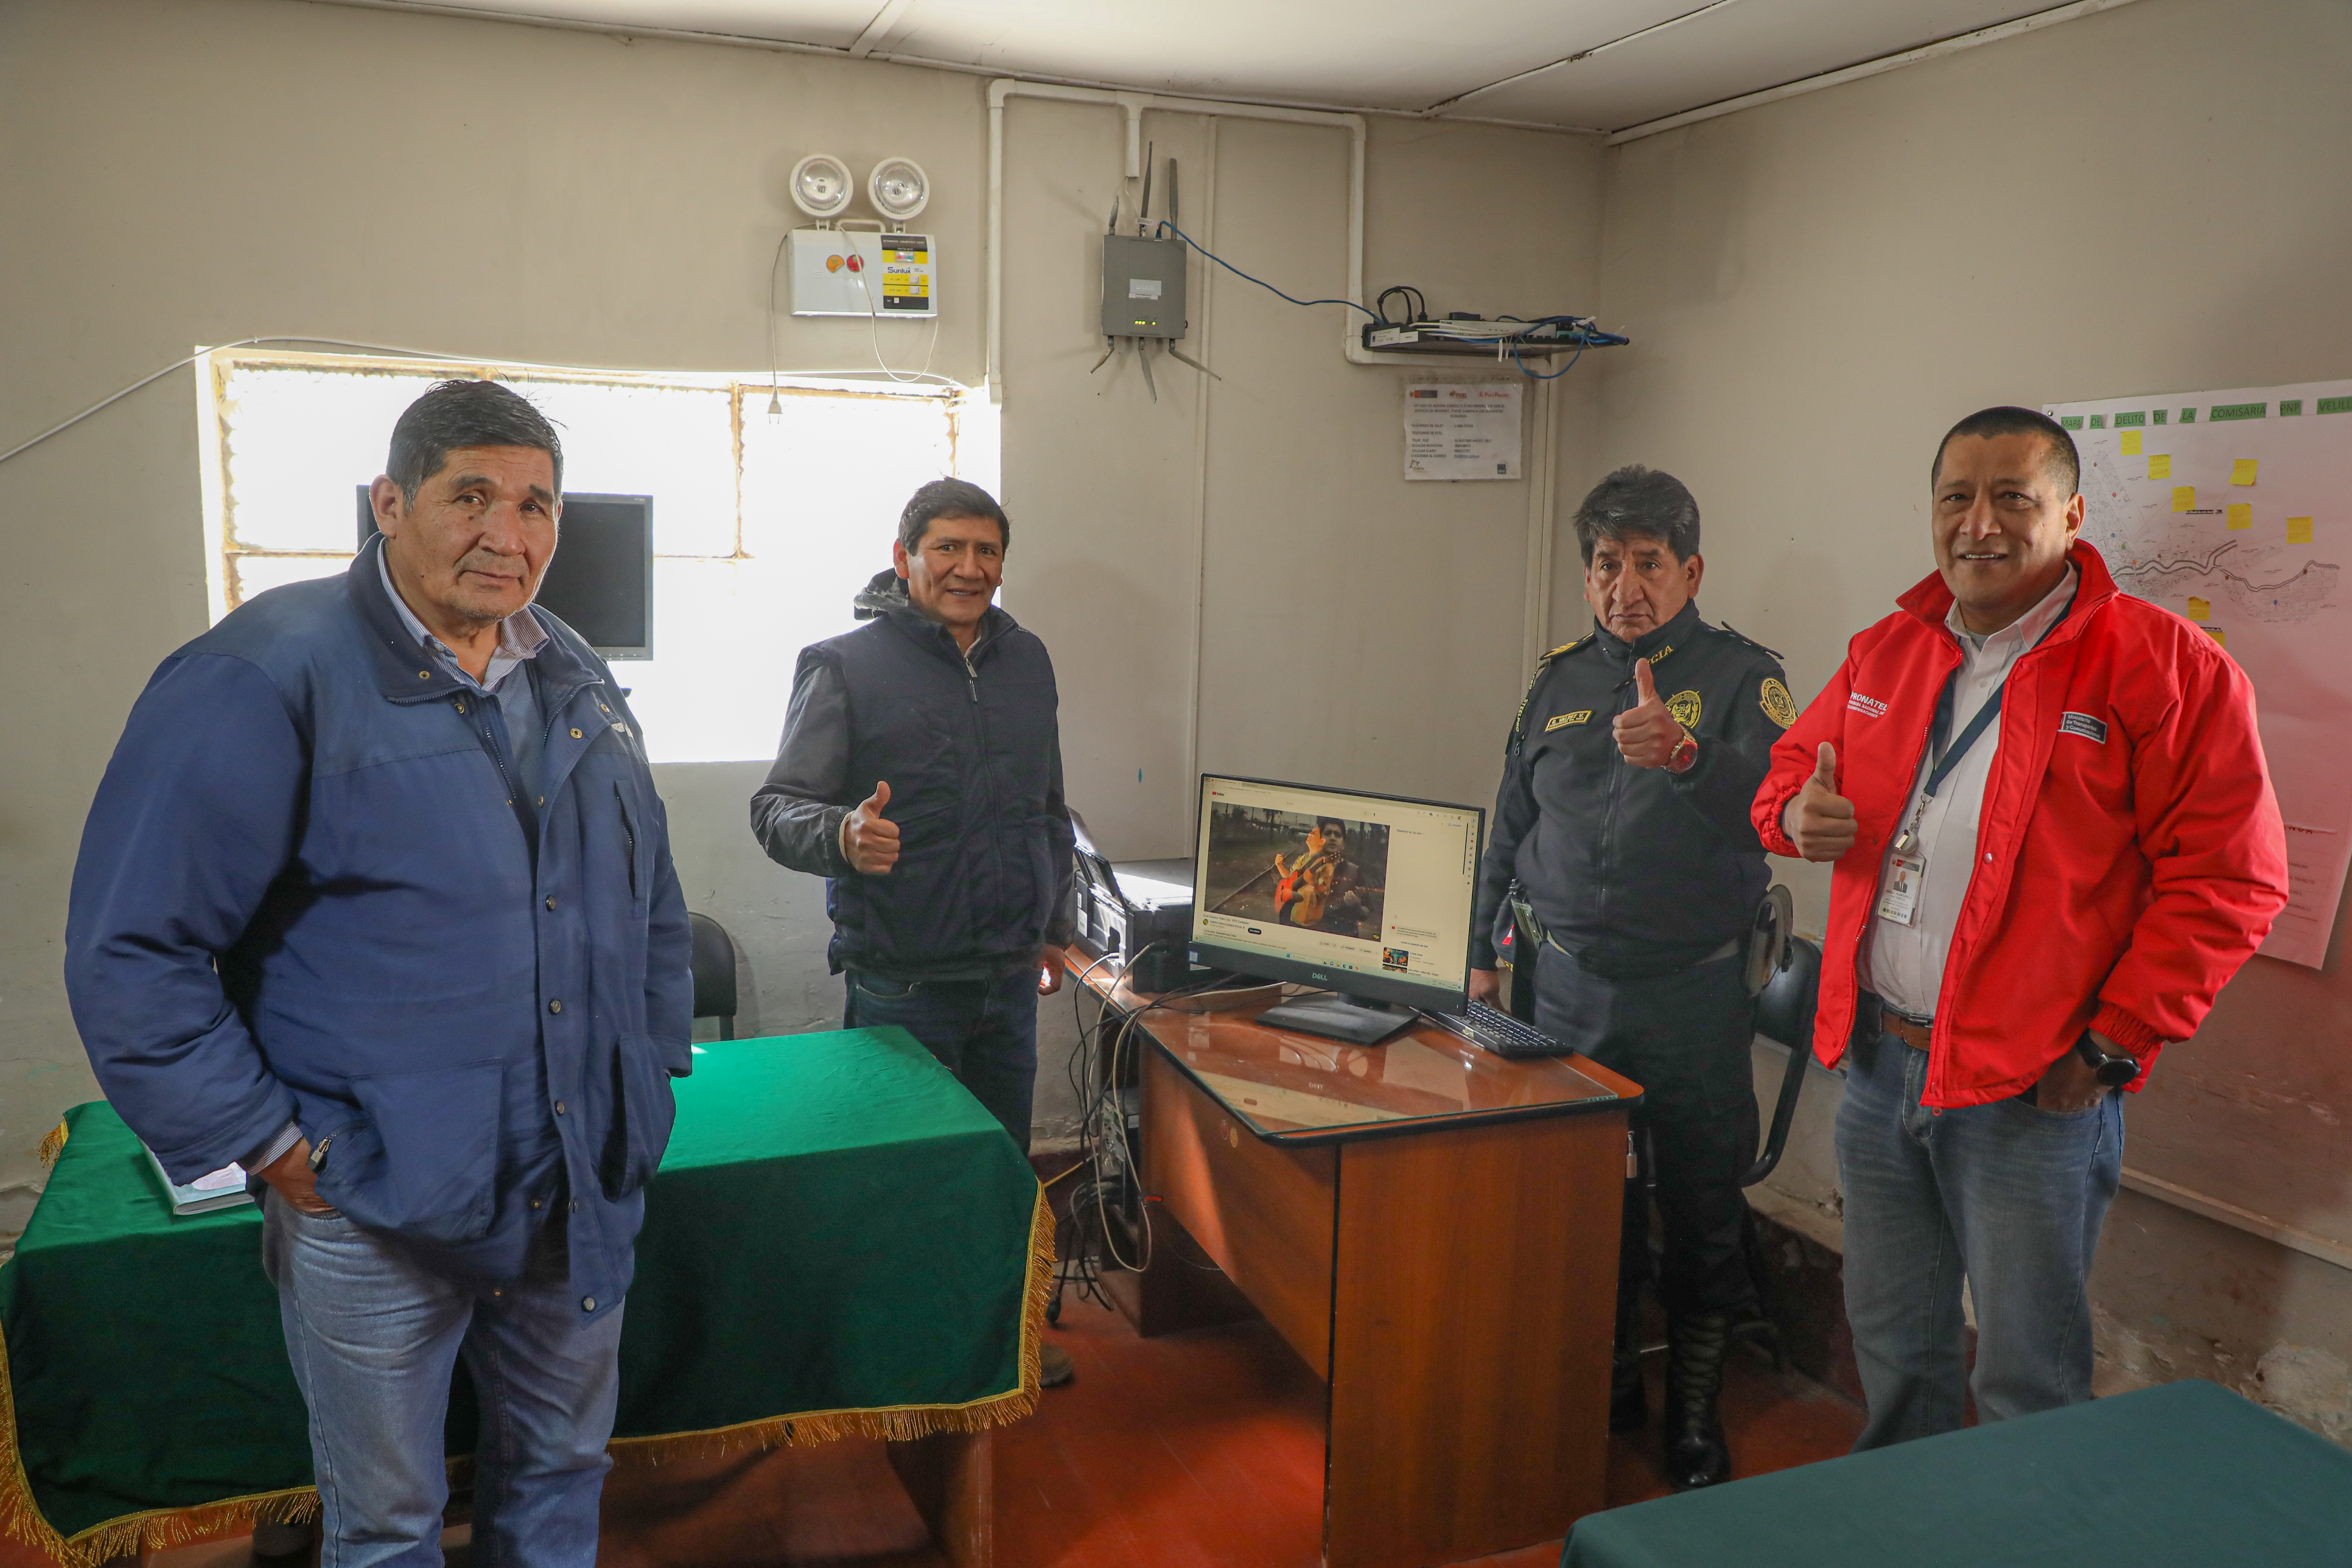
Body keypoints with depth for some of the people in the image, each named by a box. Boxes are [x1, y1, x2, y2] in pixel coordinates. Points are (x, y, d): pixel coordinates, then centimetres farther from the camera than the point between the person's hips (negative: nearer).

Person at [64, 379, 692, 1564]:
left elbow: (651, 899, 17)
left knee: (563, 1468, 23)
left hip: (586, 1191, 6)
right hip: (374, 1203, -5)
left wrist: (654, 1065, 10)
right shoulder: (271, 677, -15)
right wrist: (271, 1151, -15)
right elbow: (130, 954, -16)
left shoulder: (575, 681, 6)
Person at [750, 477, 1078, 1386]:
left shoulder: (1027, 663, 11)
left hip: (1009, 978, 5)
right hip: (903, 985, -5)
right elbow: (777, 809, -12)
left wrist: (1053, 925, 20)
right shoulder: (844, 668, -7)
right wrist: (844, 837, -32)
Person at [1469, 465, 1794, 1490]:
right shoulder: (1558, 683, 10)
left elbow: (1779, 795, -22)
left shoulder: (1739, 676, -3)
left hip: (1694, 994, -3)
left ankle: (1695, 1416, 26)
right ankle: (1607, 1384, 33)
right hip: (1569, 984, 4)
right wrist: (1483, 955, 14)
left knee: (1703, 1209, 8)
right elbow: (1510, 831, 15)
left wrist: (1686, 756, -41)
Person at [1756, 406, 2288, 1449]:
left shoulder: (2164, 667, -10)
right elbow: (1795, 767, 21)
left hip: (2034, 1089, -5)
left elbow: (2230, 878, -11)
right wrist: (1796, 815, -4)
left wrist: (2112, 1046, -13)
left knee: (2025, 1381, 5)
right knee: (1893, 1343, 21)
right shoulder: (1888, 651, 9)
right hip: (1877, 1063, 6)